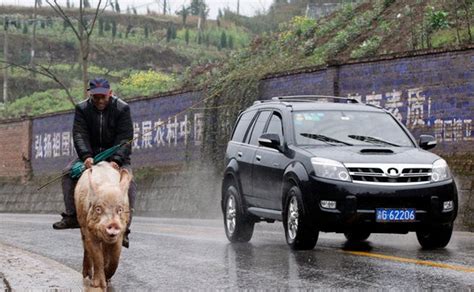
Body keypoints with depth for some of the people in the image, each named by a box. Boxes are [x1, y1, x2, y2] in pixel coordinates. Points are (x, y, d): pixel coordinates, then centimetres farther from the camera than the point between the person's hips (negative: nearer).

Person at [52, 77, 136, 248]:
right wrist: (86, 156, -36)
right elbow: (79, 135, -16)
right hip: (91, 155, 3)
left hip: (117, 158, -3)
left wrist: (116, 160, -36)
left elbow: (125, 138, -20)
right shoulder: (82, 109, -6)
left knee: (128, 183, -25)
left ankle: (124, 228, -28)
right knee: (69, 172, -16)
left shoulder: (122, 109, -13)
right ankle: (71, 216, -10)